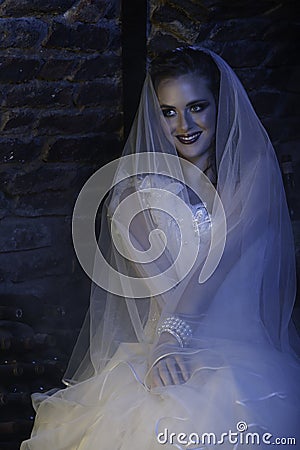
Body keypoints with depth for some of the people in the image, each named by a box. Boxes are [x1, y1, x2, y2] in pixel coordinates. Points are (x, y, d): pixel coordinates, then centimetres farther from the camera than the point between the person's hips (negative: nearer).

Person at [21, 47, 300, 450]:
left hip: (241, 347, -1)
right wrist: (164, 344, -22)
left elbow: (222, 254, -8)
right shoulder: (140, 184, 12)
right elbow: (154, 268, -5)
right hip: (153, 342, 1)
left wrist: (173, 330, -21)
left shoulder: (252, 172, 7)